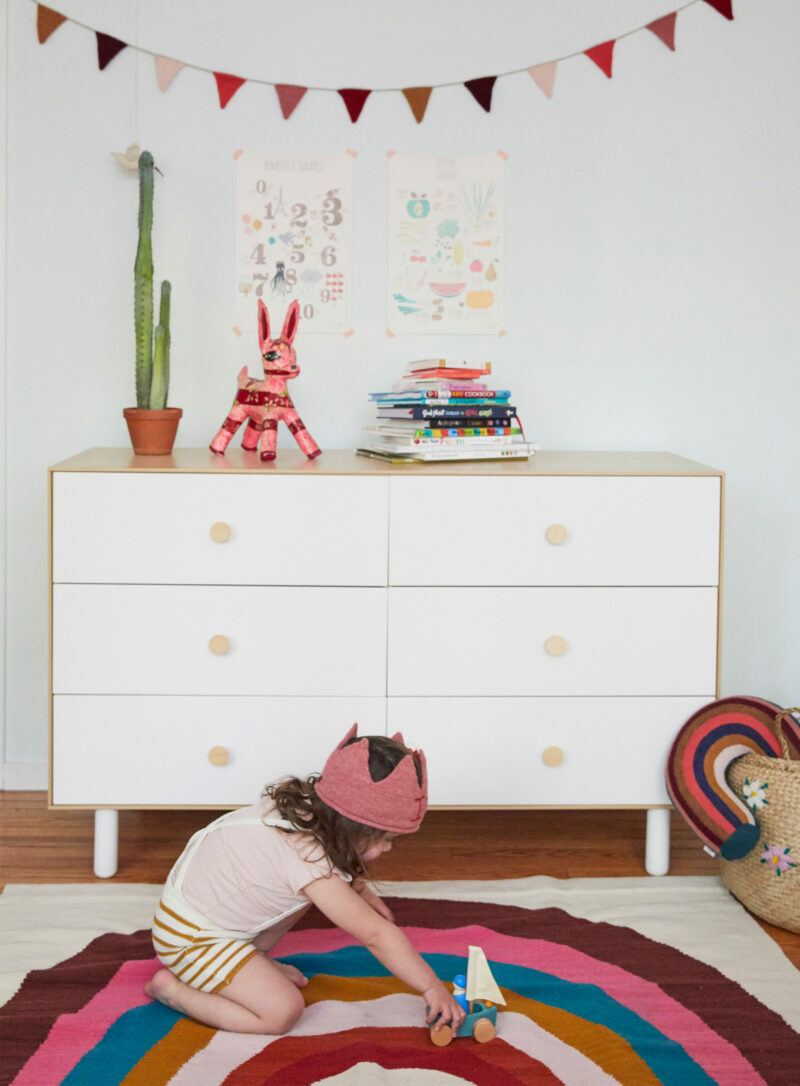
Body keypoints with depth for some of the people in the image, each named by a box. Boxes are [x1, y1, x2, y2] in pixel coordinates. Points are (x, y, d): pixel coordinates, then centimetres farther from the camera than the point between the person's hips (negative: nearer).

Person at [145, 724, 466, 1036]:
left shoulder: (303, 803, -9)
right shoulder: (309, 862, -34)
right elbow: (375, 935, -28)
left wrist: (362, 893, 15)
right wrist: (432, 987, -21)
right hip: (190, 937, -9)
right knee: (283, 1012, -16)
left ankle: (254, 958, 15)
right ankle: (172, 990, -4)